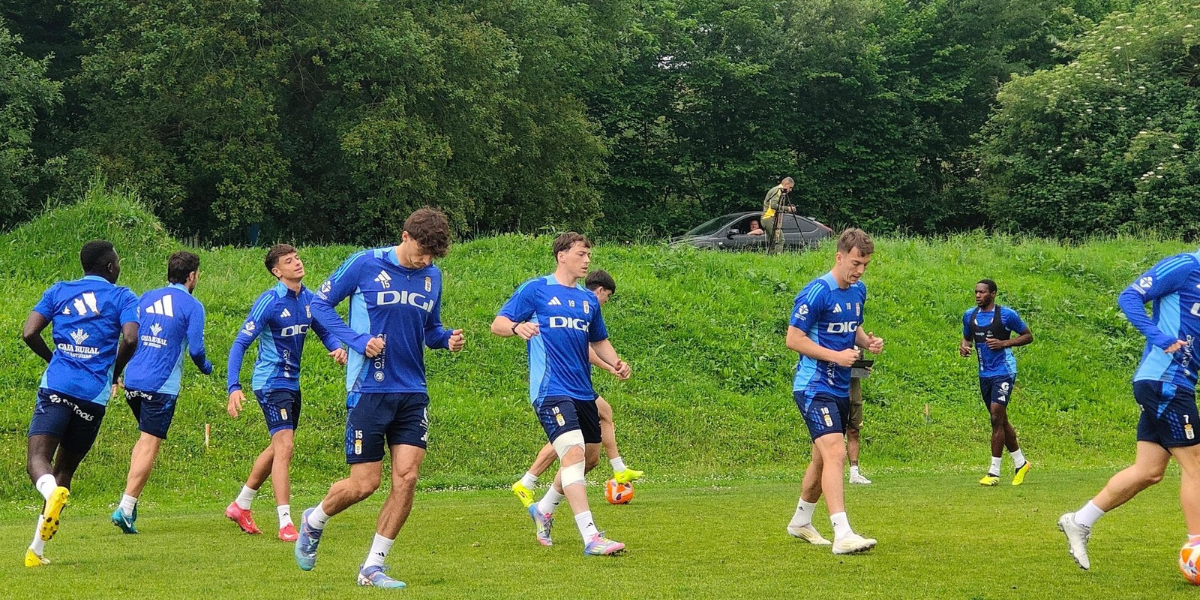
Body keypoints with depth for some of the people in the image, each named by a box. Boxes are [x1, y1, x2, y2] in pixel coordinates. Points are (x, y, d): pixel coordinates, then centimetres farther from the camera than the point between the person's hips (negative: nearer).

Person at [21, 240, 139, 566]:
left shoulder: (59, 291, 14)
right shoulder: (122, 297, 8)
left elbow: (29, 333, 3)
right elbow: (130, 339, -9)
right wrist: (114, 373, 10)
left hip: (57, 386, 0)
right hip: (95, 394, 0)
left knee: (38, 459, -10)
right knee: (65, 469, 12)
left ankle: (52, 492, -46)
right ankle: (37, 549, 8)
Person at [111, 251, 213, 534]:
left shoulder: (146, 298, 12)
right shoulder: (192, 306, -6)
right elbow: (195, 349, -10)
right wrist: (206, 367, 10)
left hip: (133, 380, 6)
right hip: (161, 385, -6)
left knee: (146, 439, 22)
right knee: (150, 445, -3)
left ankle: (130, 501, 15)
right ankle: (125, 508, -9)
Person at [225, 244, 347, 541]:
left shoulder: (309, 299, 3)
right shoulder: (269, 302, -17)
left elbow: (325, 330, 14)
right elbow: (240, 343, -17)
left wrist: (338, 348, -10)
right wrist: (234, 387, -27)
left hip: (293, 383, 8)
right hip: (271, 382, -8)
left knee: (278, 448, 19)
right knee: (284, 446, -16)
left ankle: (240, 505, 36)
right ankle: (285, 524, -16)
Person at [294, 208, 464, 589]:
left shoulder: (432, 276, 9)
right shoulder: (364, 265, -7)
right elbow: (320, 304, -1)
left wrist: (447, 339, -2)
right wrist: (359, 341, -13)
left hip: (413, 392, 5)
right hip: (369, 390, -5)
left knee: (407, 477, -6)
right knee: (365, 483, -3)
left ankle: (373, 568, 6)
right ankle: (314, 522, 29)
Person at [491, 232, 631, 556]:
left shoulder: (589, 299, 17)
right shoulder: (535, 290, -1)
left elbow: (599, 340, 28)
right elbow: (497, 324, -1)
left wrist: (615, 362, 7)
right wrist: (517, 327, -25)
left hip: (583, 392, 8)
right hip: (550, 391, -8)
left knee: (590, 457, 14)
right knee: (573, 451, -20)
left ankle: (544, 508, 37)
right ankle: (591, 537, -26)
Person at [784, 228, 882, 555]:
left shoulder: (858, 291, 9)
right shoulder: (817, 292, -17)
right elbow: (794, 339, -15)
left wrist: (868, 341, 2)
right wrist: (836, 356, -21)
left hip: (841, 388, 9)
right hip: (814, 388, -9)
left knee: (823, 458, 18)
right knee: (836, 454, -20)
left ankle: (801, 521, 36)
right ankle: (842, 535, -26)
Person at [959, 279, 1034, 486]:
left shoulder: (1006, 314, -9)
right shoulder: (969, 316, 7)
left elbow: (1028, 336, -1)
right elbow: (967, 337, 22)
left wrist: (1003, 343, -15)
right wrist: (964, 346, -2)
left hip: (1004, 372, -7)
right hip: (984, 374, 7)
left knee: (996, 418, -13)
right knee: (1000, 420, 13)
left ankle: (994, 471, -10)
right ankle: (1020, 463, 29)